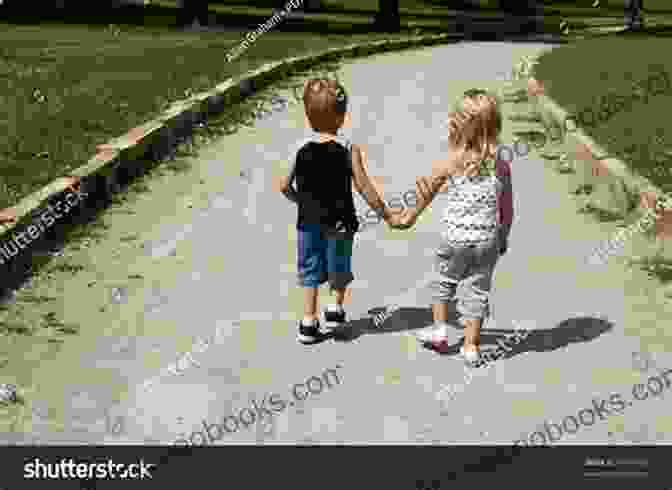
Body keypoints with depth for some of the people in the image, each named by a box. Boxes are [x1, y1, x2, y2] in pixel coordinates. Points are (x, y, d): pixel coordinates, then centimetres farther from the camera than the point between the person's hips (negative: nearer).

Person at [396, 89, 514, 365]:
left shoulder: (450, 163, -13)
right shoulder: (501, 166, -6)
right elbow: (507, 210, 1)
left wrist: (411, 214, 19)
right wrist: (503, 238, 16)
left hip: (455, 238, -2)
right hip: (487, 240, 2)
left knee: (443, 280, 22)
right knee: (477, 289, 12)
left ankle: (439, 329, 29)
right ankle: (471, 345, 18)